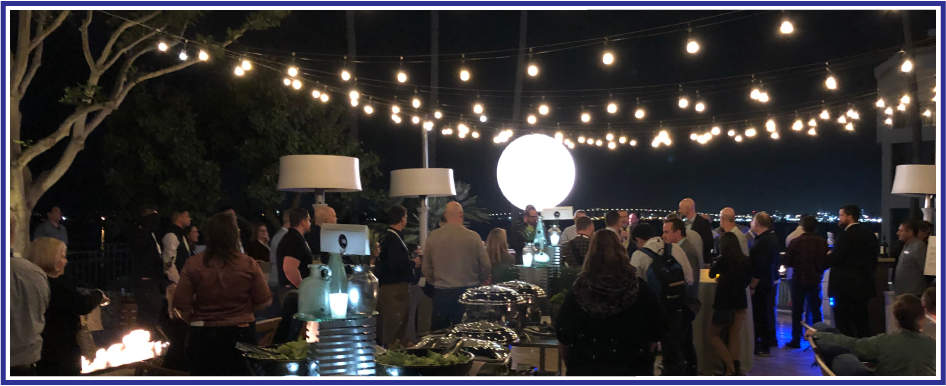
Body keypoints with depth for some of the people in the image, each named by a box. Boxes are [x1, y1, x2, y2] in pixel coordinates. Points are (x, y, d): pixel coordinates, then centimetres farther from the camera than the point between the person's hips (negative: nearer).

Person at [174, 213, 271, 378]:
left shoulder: (193, 264, -11)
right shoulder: (249, 264, -10)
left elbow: (182, 306, -9)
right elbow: (264, 302, -5)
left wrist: (195, 319, 11)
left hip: (203, 336, 0)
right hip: (241, 334, 0)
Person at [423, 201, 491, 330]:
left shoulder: (433, 236, -5)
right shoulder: (473, 237, -9)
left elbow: (427, 268, 2)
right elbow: (486, 266, -5)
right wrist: (478, 282, 15)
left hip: (442, 292, 1)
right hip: (468, 290, -1)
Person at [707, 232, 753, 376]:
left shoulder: (723, 259, -13)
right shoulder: (746, 260, 0)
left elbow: (711, 274, 4)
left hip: (724, 303, -5)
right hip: (740, 302, 5)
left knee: (712, 333, 10)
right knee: (735, 337, 10)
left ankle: (731, 367, 0)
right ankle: (734, 368, 5)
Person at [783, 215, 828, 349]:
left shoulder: (795, 242, -13)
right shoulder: (822, 242, -4)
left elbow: (788, 263, -8)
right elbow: (827, 262, 2)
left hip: (799, 280, -3)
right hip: (816, 281, 3)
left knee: (797, 311, 5)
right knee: (816, 310, 14)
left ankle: (796, 340, 6)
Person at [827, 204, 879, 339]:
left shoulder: (846, 235, -15)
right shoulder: (870, 234, 9)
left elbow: (834, 259, -17)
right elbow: (873, 260, 14)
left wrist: (827, 255, 3)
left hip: (846, 286, -8)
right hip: (863, 285, 8)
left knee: (844, 324, -2)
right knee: (862, 323, 11)